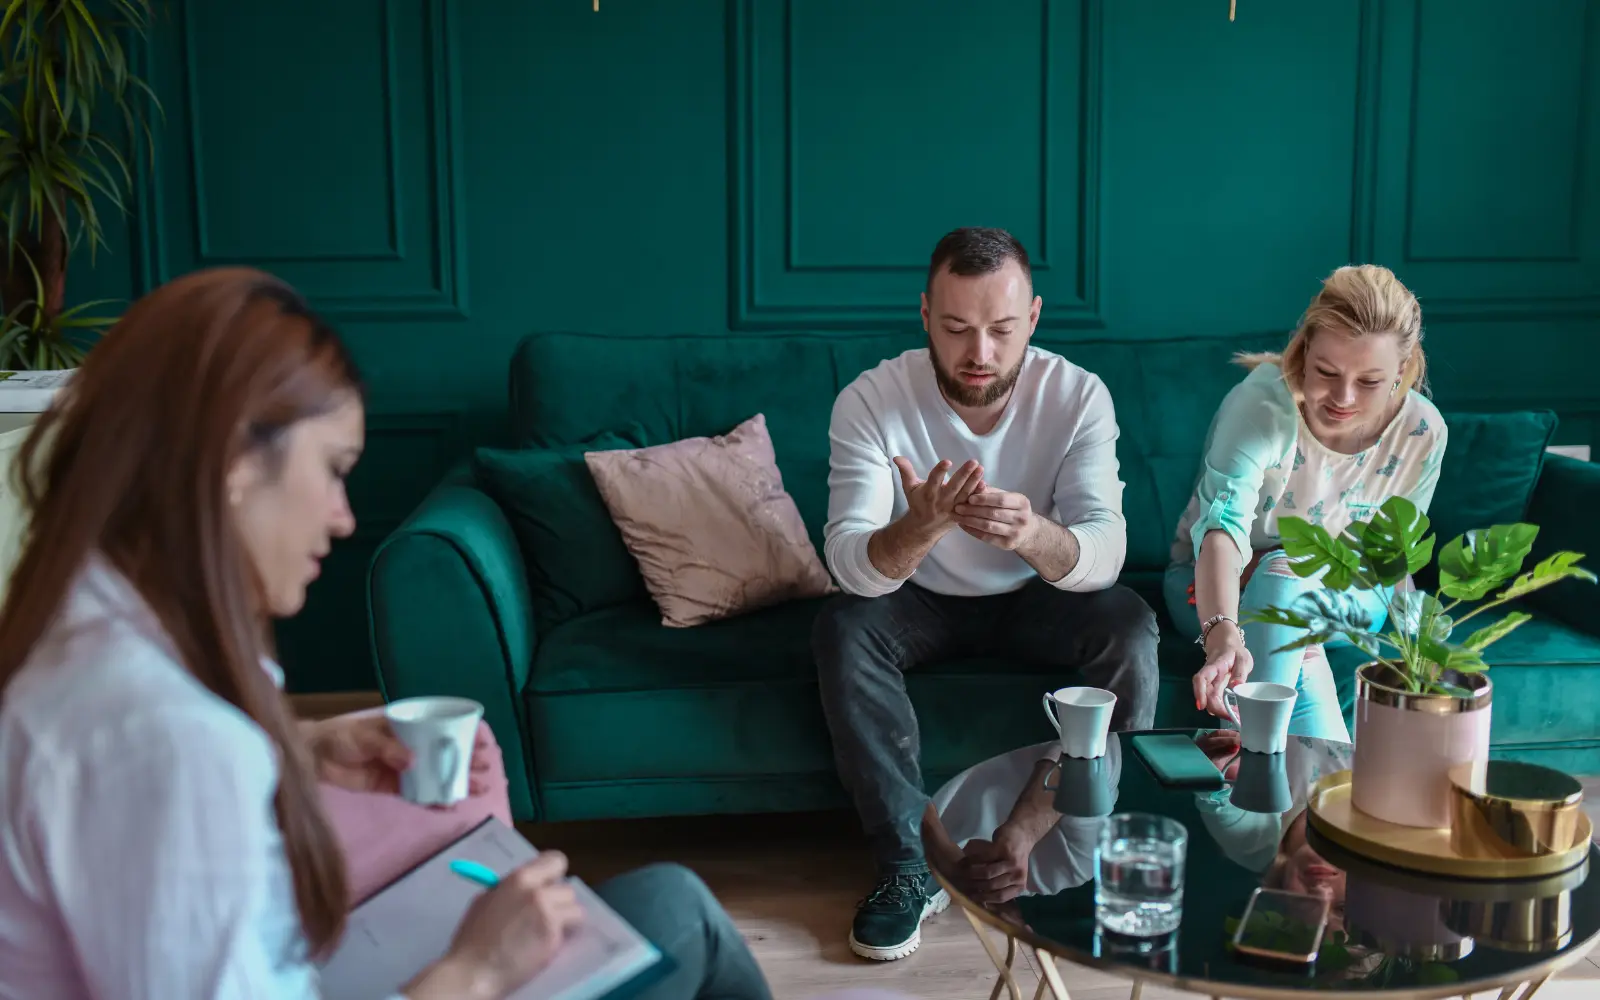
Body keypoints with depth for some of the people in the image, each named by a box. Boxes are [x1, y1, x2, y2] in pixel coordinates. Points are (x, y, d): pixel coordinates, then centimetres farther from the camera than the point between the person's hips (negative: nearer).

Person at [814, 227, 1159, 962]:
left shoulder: (1078, 395, -20)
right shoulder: (869, 401, -23)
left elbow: (1105, 554, -28)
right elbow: (852, 566, -30)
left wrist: (1034, 535, -53)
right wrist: (919, 528, -53)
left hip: (1036, 598, 1)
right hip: (923, 601, 0)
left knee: (1129, 626, -27)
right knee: (842, 631, -29)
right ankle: (909, 866, -16)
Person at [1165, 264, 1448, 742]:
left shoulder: (1422, 432, -16)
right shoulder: (1261, 402, -29)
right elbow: (1222, 527, -44)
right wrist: (1223, 635, -63)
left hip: (1345, 596, 2)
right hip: (1214, 584, -2)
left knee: (1287, 574, -33)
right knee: (1285, 576, -36)